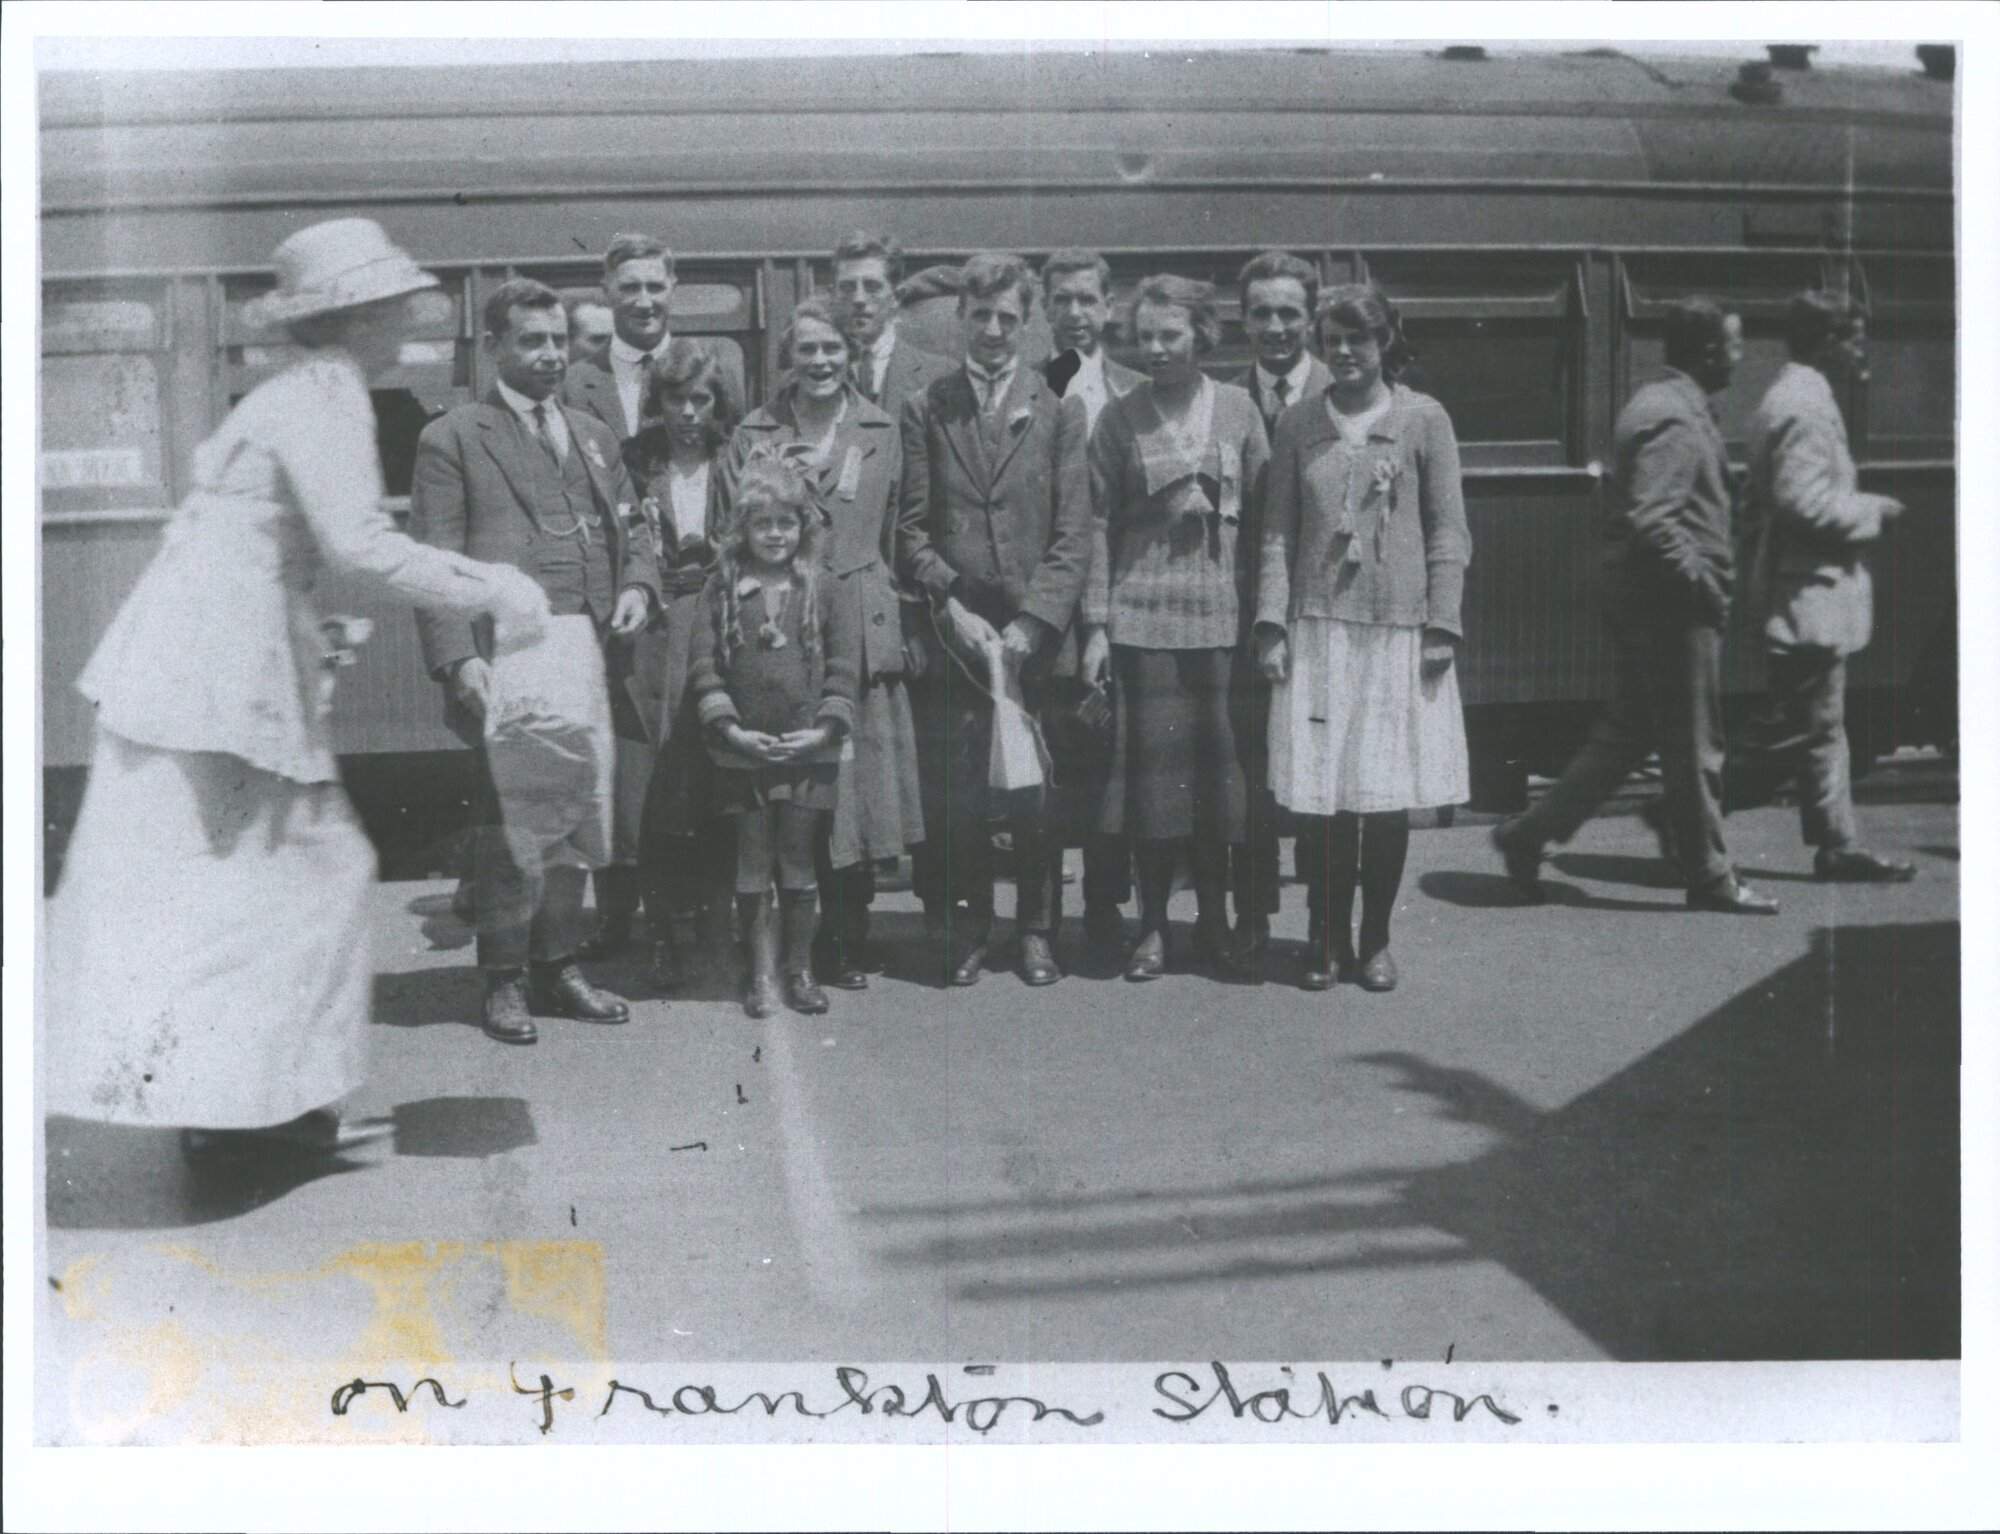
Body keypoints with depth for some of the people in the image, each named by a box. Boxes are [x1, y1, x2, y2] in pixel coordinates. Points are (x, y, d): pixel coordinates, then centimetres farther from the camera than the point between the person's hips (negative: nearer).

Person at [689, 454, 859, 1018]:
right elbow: (705, 666, 0)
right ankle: (760, 973, 18)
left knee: (797, 862, 6)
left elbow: (842, 669, 1)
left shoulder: (827, 592, 3)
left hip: (807, 751, 0)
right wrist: (729, 728, -9)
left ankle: (799, 970, 19)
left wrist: (824, 729, -10)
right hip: (742, 751, 1)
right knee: (752, 865, 7)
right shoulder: (721, 590, 4)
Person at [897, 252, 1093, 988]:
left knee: (1038, 796, 3)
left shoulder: (1059, 410, 6)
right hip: (955, 633, 1)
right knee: (957, 796, 1)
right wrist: (954, 609, -9)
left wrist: (1031, 624, -11)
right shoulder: (925, 409, 8)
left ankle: (1037, 931, 18)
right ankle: (972, 927, 17)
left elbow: (1074, 538, 0)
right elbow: (911, 528, 3)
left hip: (1038, 637, 0)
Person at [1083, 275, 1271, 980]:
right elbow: (1099, 524, 2)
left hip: (1222, 612, 1)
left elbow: (1262, 516, 7)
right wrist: (1097, 623, -3)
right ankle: (1152, 927, 10)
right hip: (1143, 612, -1)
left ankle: (1213, 919, 15)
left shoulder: (1237, 408, 7)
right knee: (1152, 762, 0)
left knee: (1218, 764, 3)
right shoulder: (1118, 419, 4)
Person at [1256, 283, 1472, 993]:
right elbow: (1277, 533, 6)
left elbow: (1448, 532, 3)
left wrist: (1442, 627, -3)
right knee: (1318, 792, 0)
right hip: (1318, 628, 1)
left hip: (1399, 630, -1)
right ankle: (1326, 940, 14)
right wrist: (1273, 624, -1)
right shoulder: (1297, 424, 7)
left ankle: (1374, 940, 17)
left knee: (1389, 792, 3)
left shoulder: (1424, 420, 3)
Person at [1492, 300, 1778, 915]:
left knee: (1625, 732, 15)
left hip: (1642, 597, 10)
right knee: (1693, 745, 2)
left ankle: (1529, 835, 16)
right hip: (1671, 604, -10)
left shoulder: (1656, 402, 15)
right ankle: (1709, 878, 14)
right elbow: (1651, 519, -27)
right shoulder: (1675, 418, -17)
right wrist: (1705, 585, -20)